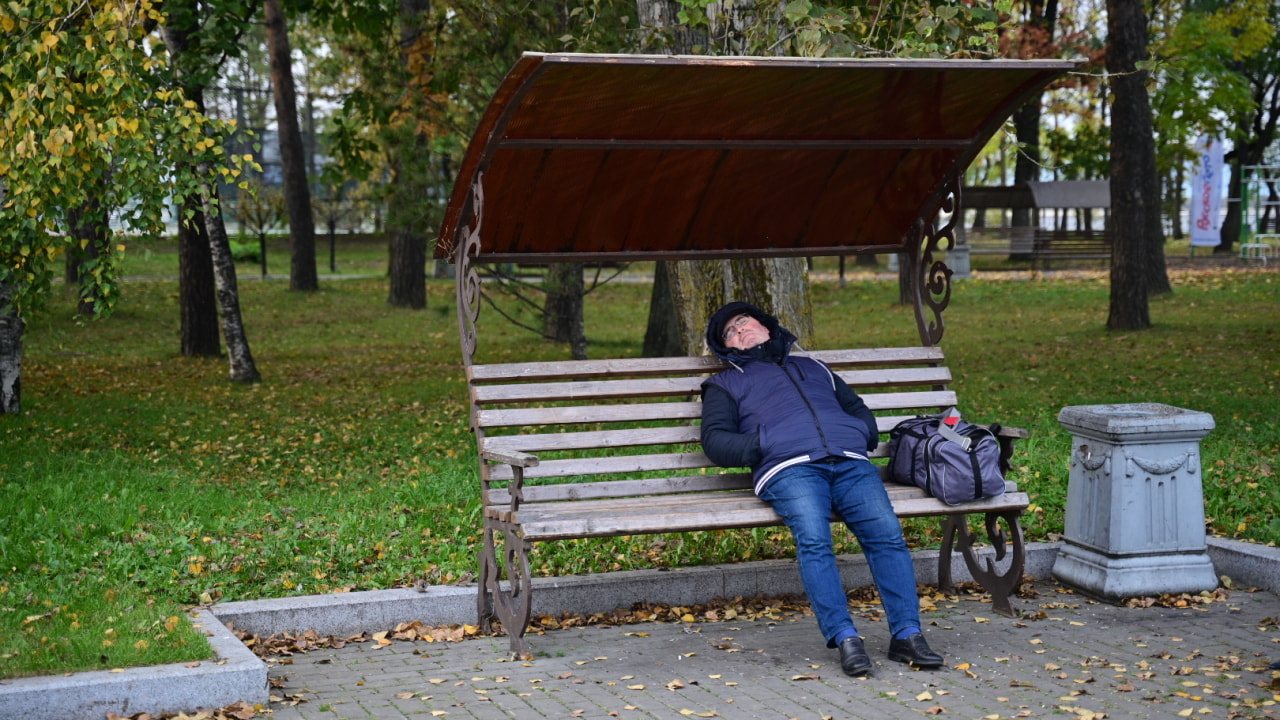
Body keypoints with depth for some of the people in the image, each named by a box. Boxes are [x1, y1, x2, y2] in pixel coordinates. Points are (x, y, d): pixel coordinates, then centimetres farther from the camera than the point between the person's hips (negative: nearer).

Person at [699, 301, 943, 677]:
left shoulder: (813, 368, 38)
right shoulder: (726, 384, 28)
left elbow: (860, 410, 35)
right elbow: (714, 441, 14)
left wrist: (861, 437, 11)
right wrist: (760, 445, -5)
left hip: (850, 463, 3)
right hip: (789, 469, -3)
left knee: (887, 533, -24)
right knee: (813, 540, -33)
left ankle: (907, 634, -27)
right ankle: (845, 638, -36)